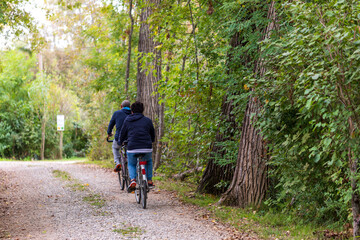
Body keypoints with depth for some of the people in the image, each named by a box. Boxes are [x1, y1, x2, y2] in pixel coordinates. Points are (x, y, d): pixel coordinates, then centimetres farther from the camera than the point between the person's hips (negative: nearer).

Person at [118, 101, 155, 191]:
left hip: (132, 148, -1)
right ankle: (149, 181, 24)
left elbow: (122, 134, 15)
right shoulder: (148, 120, 12)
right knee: (148, 161, 32)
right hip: (147, 148, 1)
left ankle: (133, 180, -2)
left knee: (131, 164, 25)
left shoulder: (127, 120, 10)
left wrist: (120, 143, 36)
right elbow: (153, 136, 20)